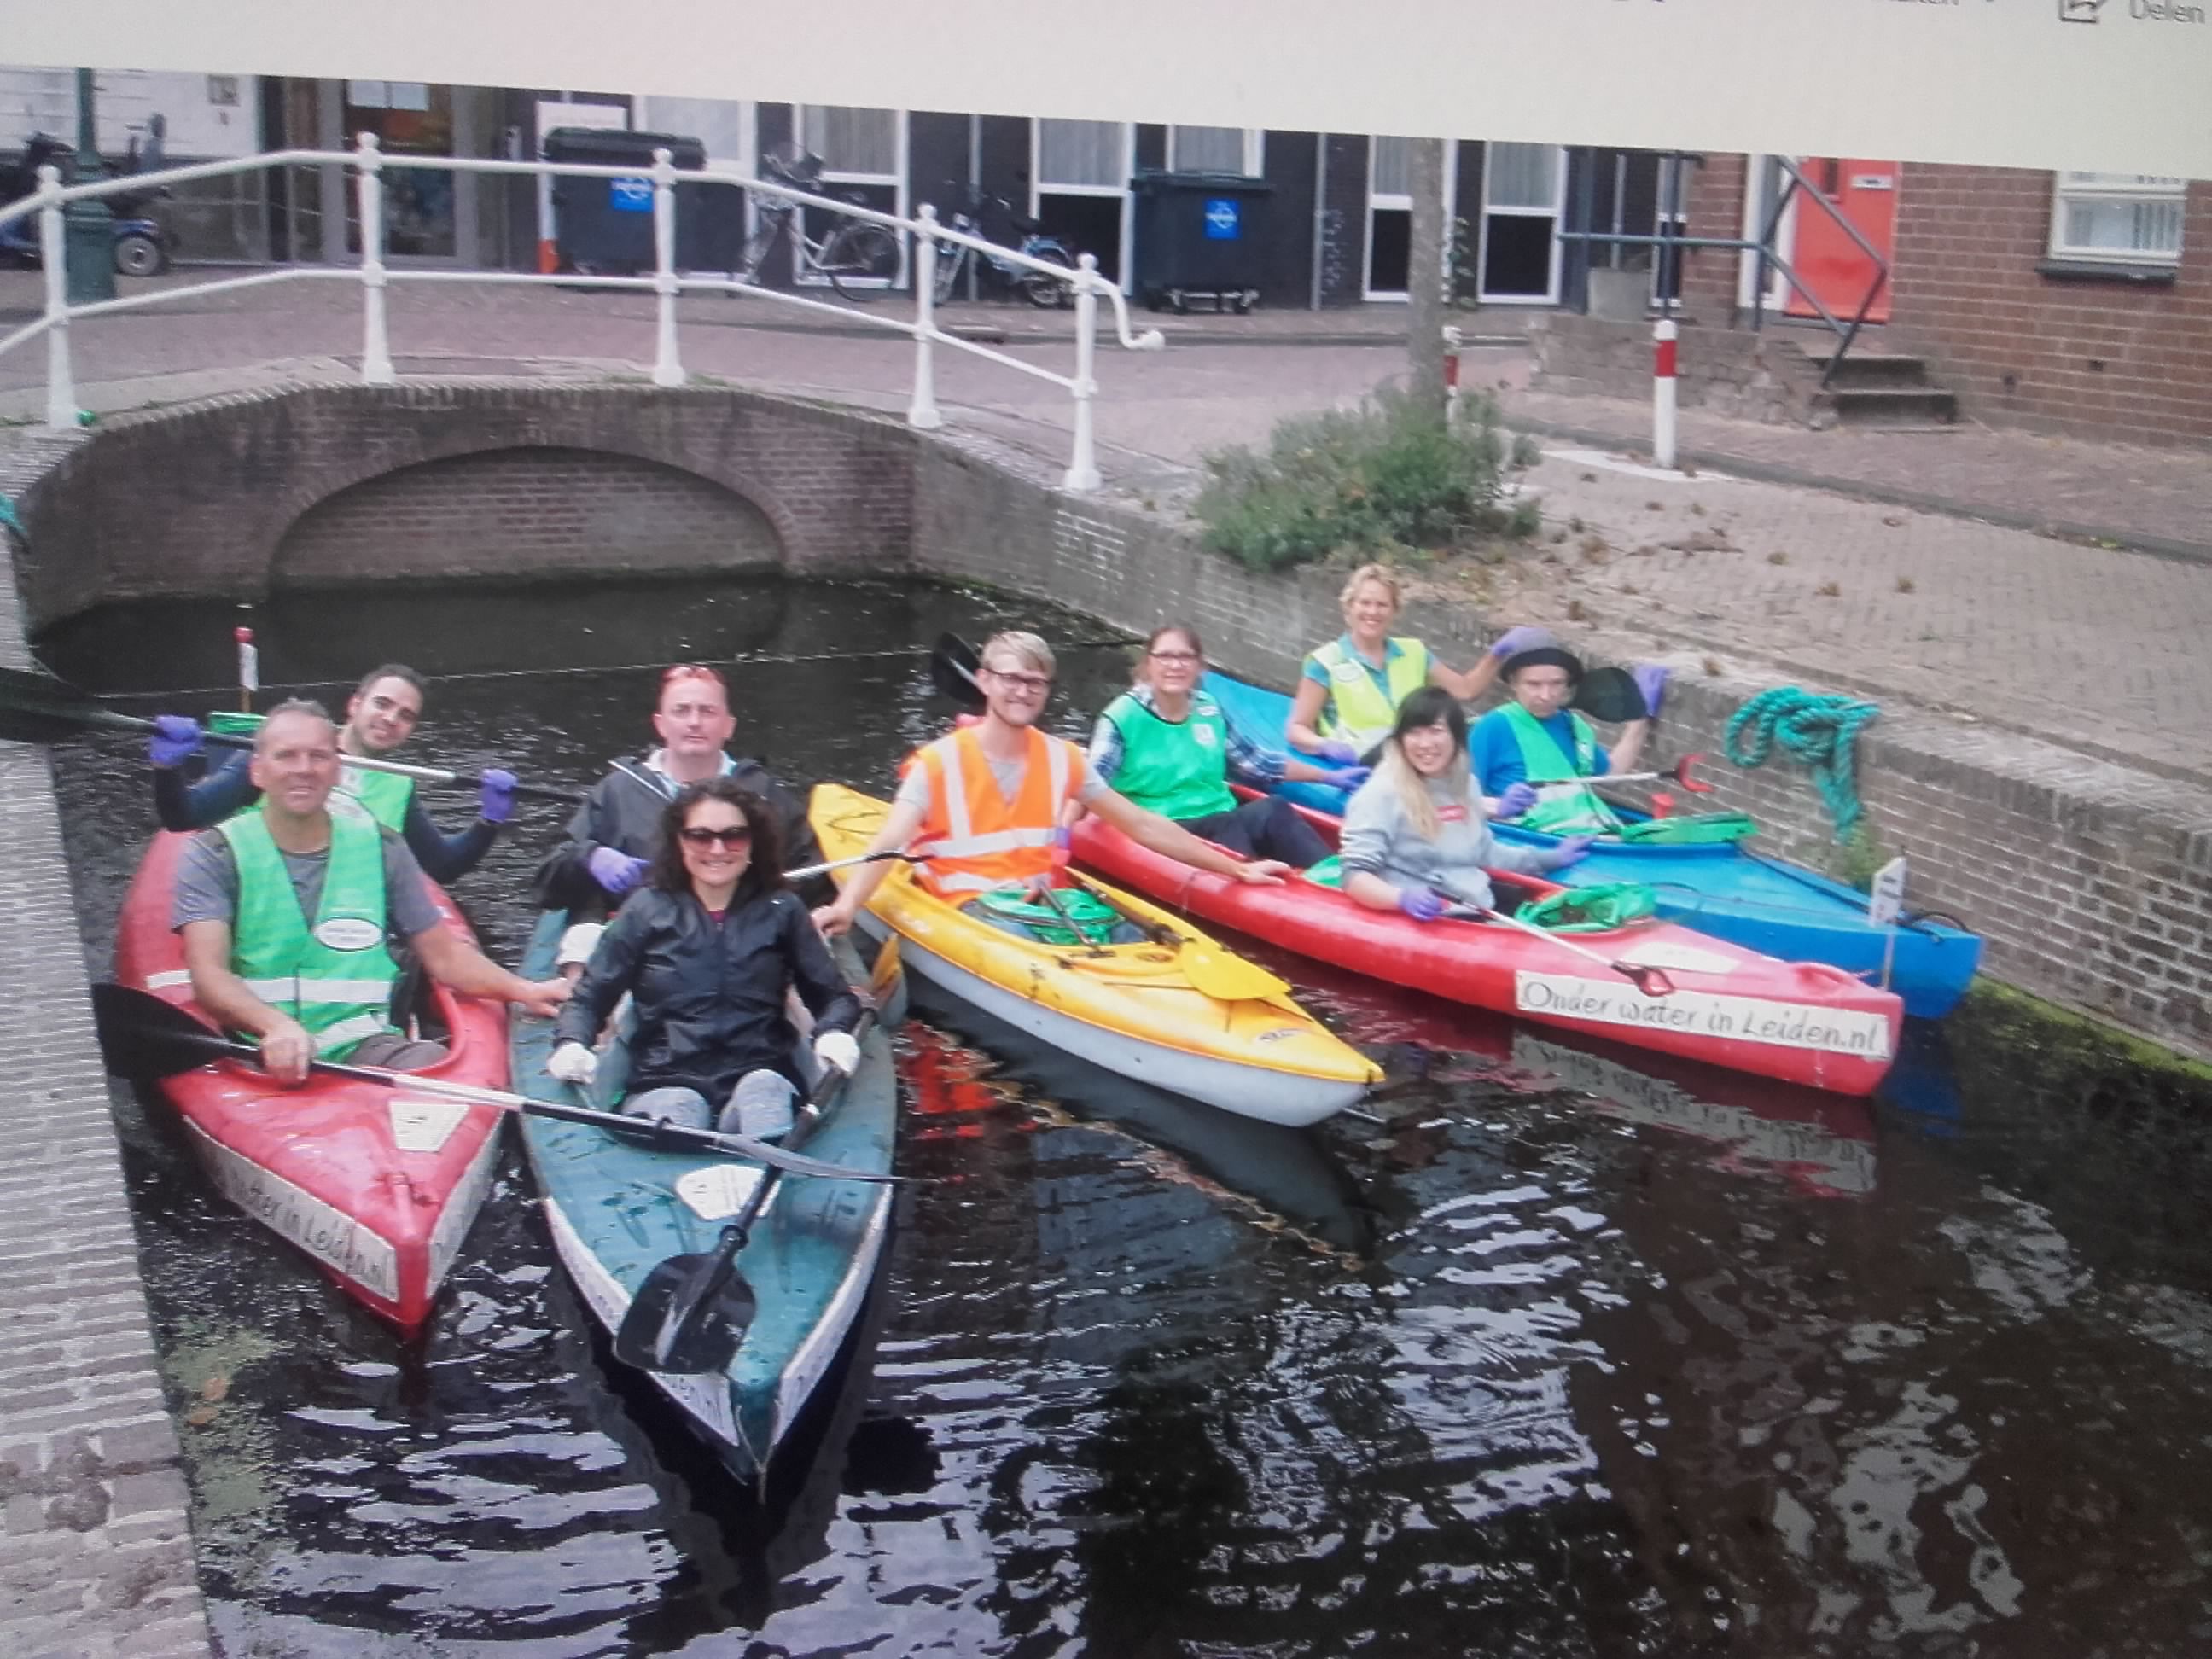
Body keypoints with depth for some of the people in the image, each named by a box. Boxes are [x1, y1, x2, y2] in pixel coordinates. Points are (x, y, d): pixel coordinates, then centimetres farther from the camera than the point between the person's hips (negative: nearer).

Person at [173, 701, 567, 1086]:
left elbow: (444, 954, 16)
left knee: (435, 1063, -31)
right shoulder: (215, 855, 4)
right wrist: (275, 1025, -30)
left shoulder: (379, 848, 12)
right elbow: (208, 973, -10)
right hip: (262, 1051, -2)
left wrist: (523, 991, -1)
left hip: (367, 1044, 2)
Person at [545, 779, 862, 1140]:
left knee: (763, 1088, -37)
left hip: (761, 1079, 0)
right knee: (673, 1110, -37)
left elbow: (832, 994, 12)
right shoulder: (647, 908, 10)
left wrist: (833, 1032, -11)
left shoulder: (781, 910, 12)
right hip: (665, 1083, 0)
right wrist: (571, 1043, -11)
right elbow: (591, 997, 10)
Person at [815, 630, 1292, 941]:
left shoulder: (1063, 760, 9)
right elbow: (888, 845, -16)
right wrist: (846, 907, -36)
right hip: (969, 908, -4)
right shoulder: (939, 763, -5)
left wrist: (1237, 868, 11)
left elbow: (1143, 825, 13)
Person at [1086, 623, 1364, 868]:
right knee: (1229, 830, -34)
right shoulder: (1122, 717, -2)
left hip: (1223, 821, 4)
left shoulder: (1210, 711, 14)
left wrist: (1329, 776, 28)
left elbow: (1256, 762, 25)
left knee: (1272, 811, -27)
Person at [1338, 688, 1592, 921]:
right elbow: (1354, 877, -13)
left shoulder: (1465, 785, 14)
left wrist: (1550, 858, 33)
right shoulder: (1382, 793, -9)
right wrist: (1402, 897, -31)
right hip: (1420, 923, -7)